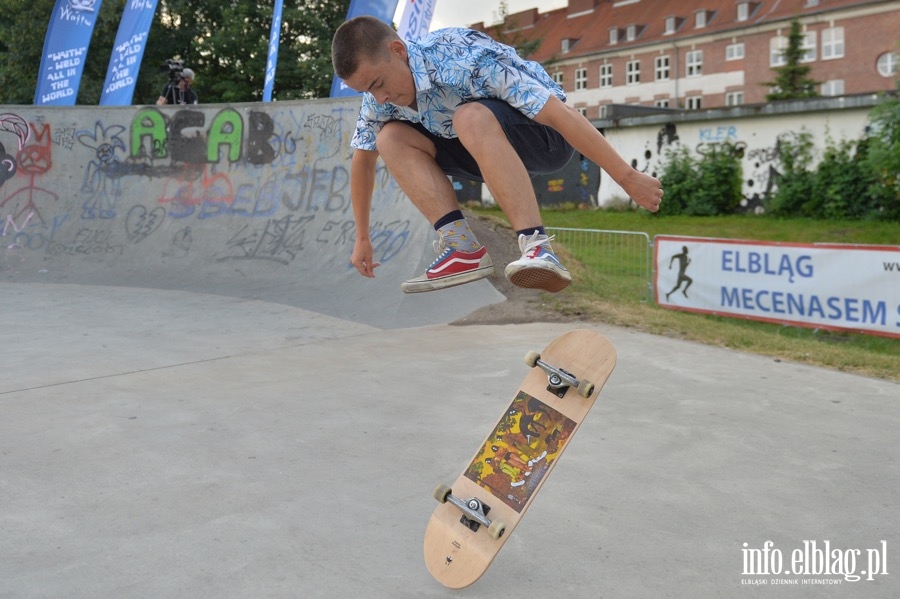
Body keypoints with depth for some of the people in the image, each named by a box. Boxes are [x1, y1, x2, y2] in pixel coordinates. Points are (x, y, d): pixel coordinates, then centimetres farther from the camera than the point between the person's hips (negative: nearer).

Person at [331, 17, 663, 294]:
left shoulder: (463, 60, -30)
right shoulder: (378, 95, -9)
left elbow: (559, 112, -31)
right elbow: (362, 160, 6)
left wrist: (627, 177, -30)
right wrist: (362, 237, 9)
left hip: (545, 135, -7)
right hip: (486, 152, 7)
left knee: (470, 117, -38)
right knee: (391, 138, -13)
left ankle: (538, 248, -41)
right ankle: (462, 247, -20)